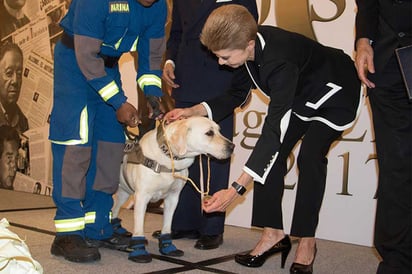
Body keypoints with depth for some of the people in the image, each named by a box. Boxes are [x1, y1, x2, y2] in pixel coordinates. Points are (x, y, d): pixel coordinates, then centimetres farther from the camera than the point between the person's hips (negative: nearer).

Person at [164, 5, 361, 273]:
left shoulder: (279, 61, -43)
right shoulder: (250, 43, -19)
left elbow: (273, 130, -46)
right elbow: (237, 94, -2)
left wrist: (236, 189, -50)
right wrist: (193, 111, -16)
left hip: (336, 94, -7)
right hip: (301, 94, 8)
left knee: (310, 156, -22)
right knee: (274, 153, -5)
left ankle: (307, 241, -7)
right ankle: (274, 233, 1)